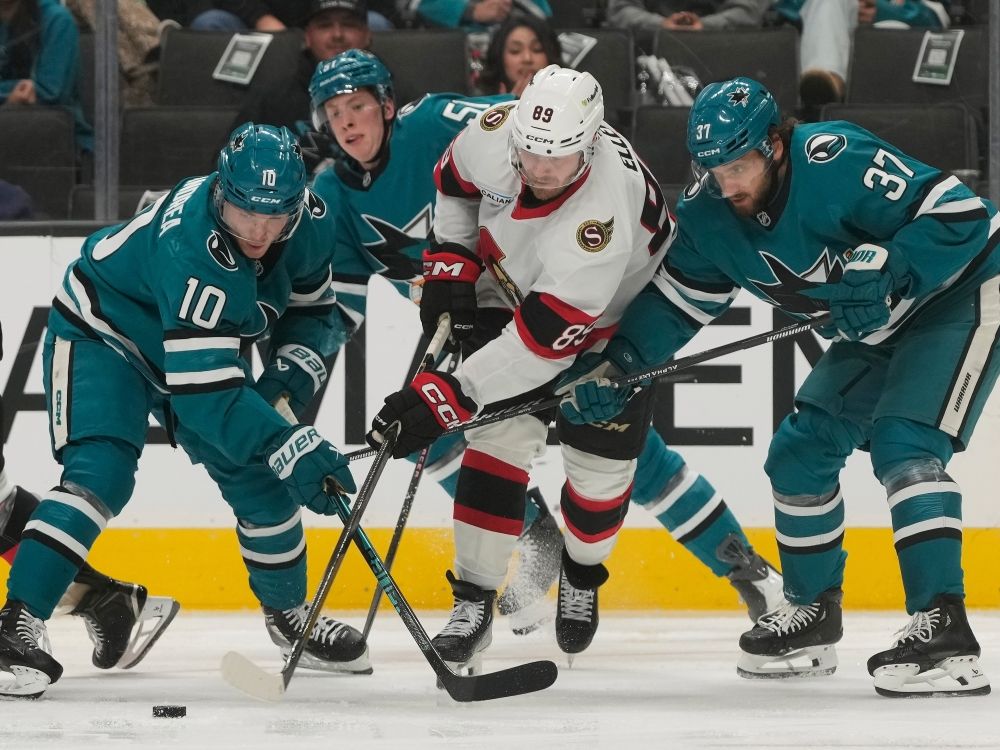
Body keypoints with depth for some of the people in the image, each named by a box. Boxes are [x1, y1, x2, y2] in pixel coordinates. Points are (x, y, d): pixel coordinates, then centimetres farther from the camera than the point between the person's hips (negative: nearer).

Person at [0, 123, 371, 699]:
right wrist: (291, 448, -49)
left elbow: (314, 306, 2)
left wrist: (291, 370, -17)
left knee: (263, 481, 7)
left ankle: (288, 612, 29)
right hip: (102, 332, -7)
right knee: (100, 474, -26)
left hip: (200, 344, 7)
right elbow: (205, 391, -43)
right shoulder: (192, 249, -41)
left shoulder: (311, 221, -19)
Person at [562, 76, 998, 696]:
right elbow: (675, 298, 2)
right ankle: (813, 616, 23)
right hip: (879, 326, 9)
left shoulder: (836, 161, -32)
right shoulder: (711, 214, -8)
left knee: (902, 445, -24)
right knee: (801, 450, 7)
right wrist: (617, 361, -13)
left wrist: (881, 274, -40)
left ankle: (944, 629, -28)